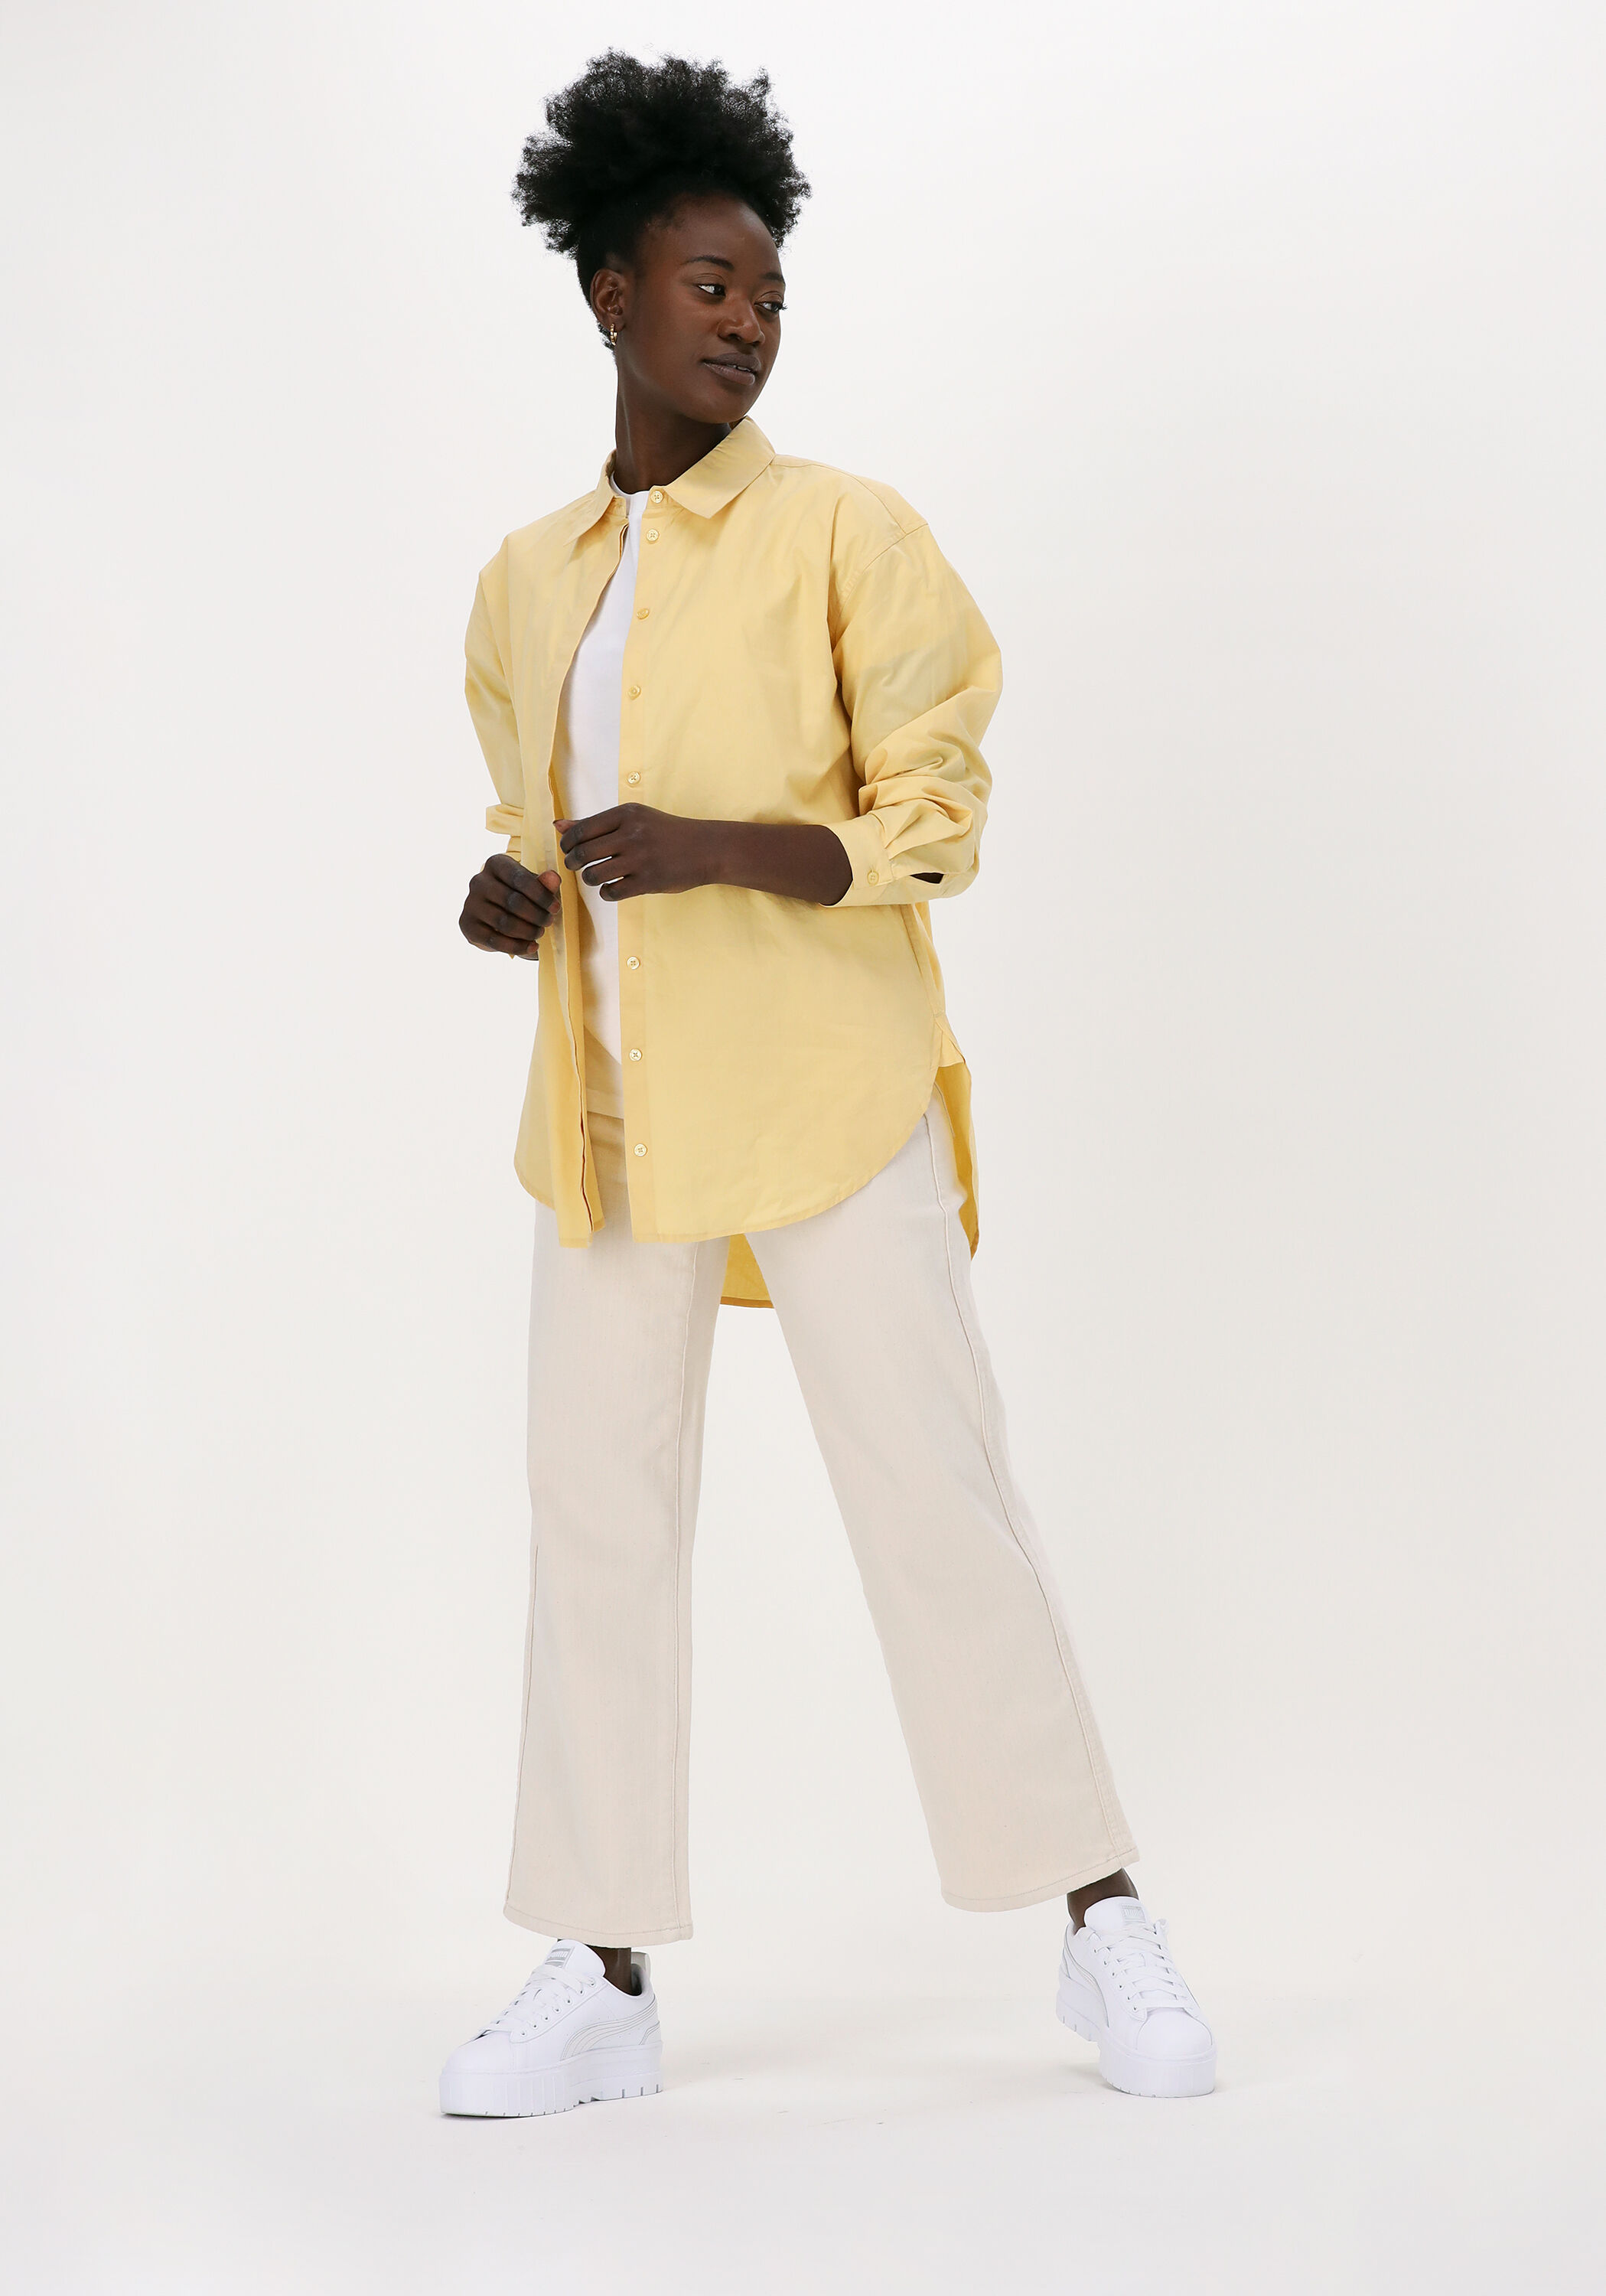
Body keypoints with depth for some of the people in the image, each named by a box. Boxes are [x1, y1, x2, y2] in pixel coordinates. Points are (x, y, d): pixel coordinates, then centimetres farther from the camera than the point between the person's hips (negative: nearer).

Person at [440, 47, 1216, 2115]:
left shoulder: (842, 533, -1)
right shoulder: (526, 580, 14)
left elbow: (930, 820, -5)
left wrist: (713, 848, -21)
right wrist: (516, 894, 1)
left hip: (825, 1095, -5)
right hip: (609, 1110, 5)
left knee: (936, 1494, -3)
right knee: (596, 1516, 5)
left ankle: (1102, 1931, 10)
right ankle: (603, 1974, 15)